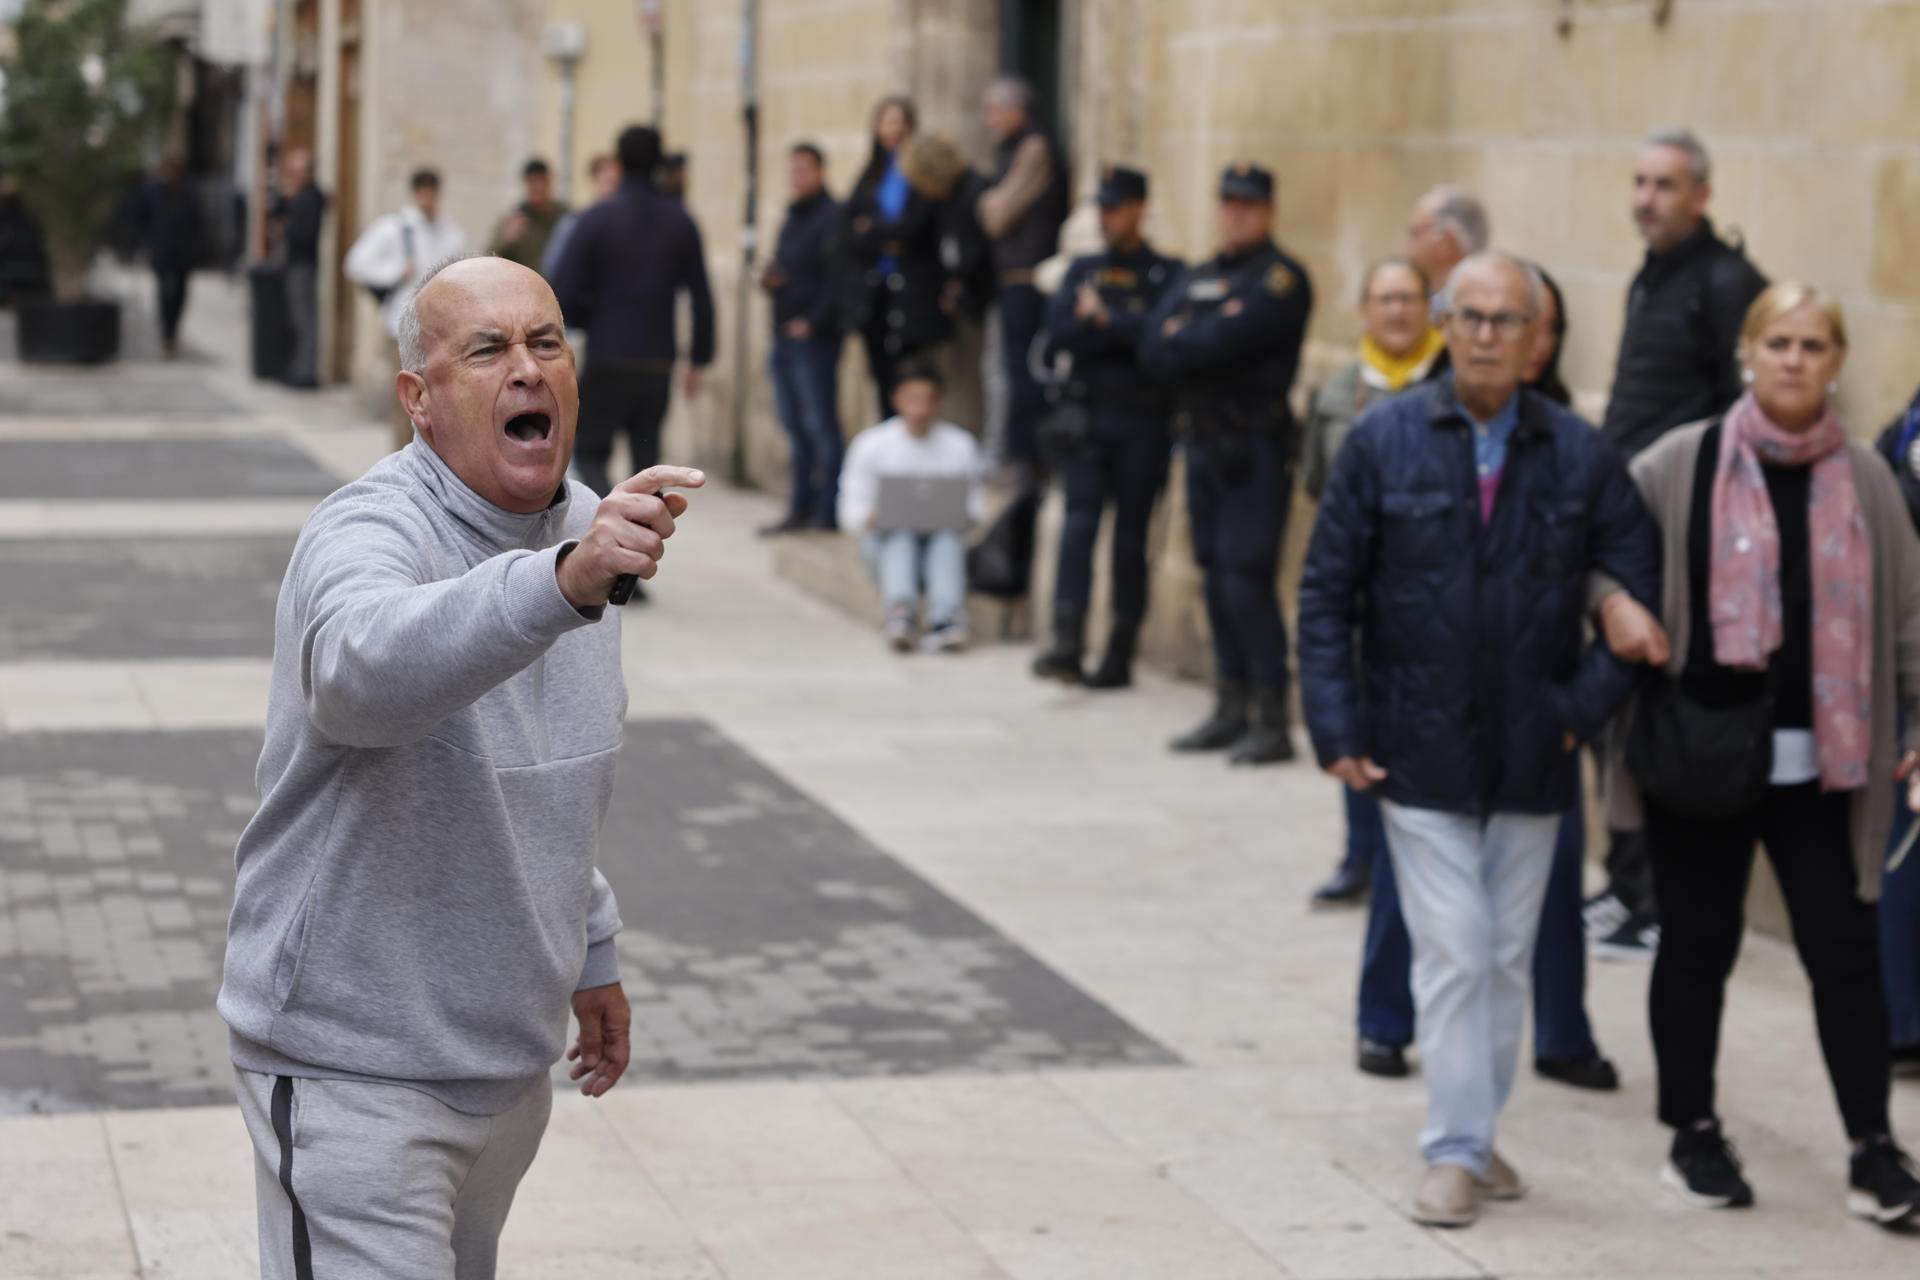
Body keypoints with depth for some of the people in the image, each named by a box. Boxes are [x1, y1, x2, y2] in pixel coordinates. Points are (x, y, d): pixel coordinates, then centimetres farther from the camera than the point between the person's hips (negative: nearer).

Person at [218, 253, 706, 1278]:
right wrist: (563, 584, -61)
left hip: (510, 1056, 8)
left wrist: (589, 954, 24)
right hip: (352, 1067, -8)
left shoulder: (585, 531, 6)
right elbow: (367, 669, -47)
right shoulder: (366, 536, -21)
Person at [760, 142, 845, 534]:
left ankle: (827, 511, -4)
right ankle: (800, 509, 15)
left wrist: (811, 322, -21)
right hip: (786, 338, 9)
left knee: (820, 425, -7)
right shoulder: (792, 220, 19)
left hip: (814, 338, -9)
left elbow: (836, 278, -17)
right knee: (795, 425, 10)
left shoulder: (831, 218, -9)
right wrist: (768, 278, 4)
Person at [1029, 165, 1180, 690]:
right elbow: (1058, 332, -1)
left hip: (1143, 425, -2)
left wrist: (1101, 321, -10)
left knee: (1130, 537, 4)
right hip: (1085, 417, 2)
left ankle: (1120, 654, 12)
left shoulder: (1167, 275, 1)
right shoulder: (1083, 271, 13)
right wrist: (1124, 333, -13)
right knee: (1079, 523, -12)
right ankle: (1067, 644, -20)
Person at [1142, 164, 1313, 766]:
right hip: (1204, 441, 8)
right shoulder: (1197, 278, 17)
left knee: (1246, 579, -12)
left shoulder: (1280, 280, -8)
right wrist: (1193, 346, -12)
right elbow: (1153, 345, 4)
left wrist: (1179, 340, -3)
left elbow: (1224, 339, -20)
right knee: (1216, 579, 11)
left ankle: (1272, 721, -10)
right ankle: (1231, 709, 18)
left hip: (1255, 447, -8)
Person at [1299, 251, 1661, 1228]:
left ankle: (1476, 1134, 24)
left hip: (1531, 758, 2)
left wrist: (1589, 702, -3)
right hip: (1420, 752, -2)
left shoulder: (1580, 456, 0)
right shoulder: (1385, 441, -3)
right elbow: (1326, 593, -1)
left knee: (1508, 959, 11)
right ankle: (1454, 1154, 3)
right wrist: (1336, 727, -7)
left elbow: (1642, 589, 6)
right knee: (1453, 955, -5)